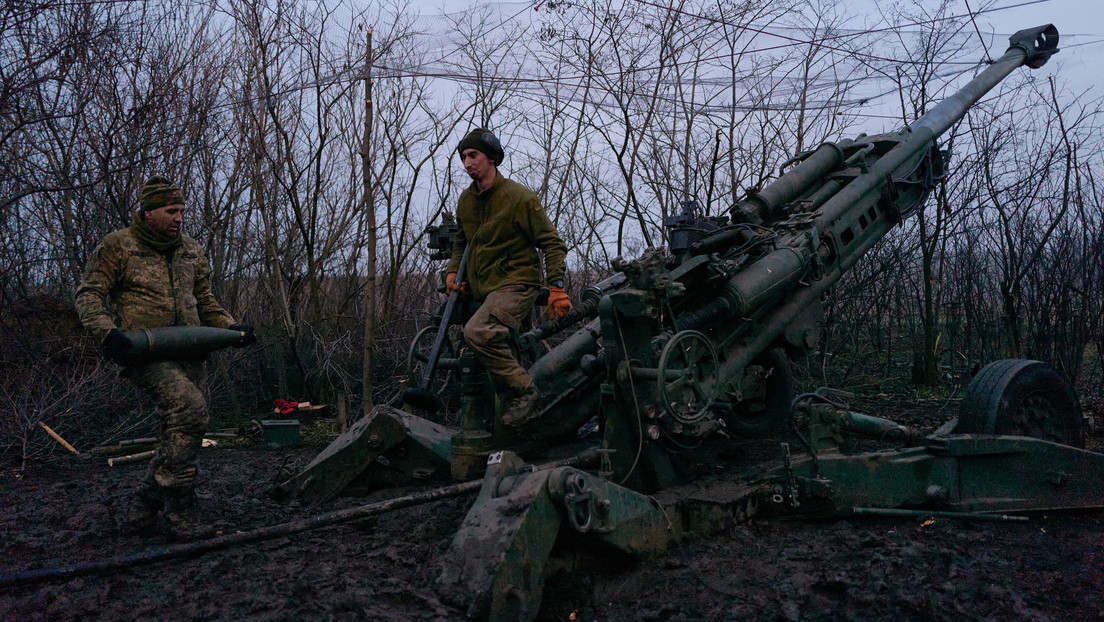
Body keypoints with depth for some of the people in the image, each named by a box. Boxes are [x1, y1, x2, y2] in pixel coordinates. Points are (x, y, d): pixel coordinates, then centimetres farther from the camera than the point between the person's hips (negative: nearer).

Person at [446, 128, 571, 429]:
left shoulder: (520, 197, -10)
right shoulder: (466, 200, 10)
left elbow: (552, 243, -8)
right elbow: (462, 241, 28)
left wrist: (556, 288, -17)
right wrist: (452, 271, 10)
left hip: (516, 283, -8)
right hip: (482, 289, 8)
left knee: (477, 332, -30)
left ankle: (524, 390, -19)